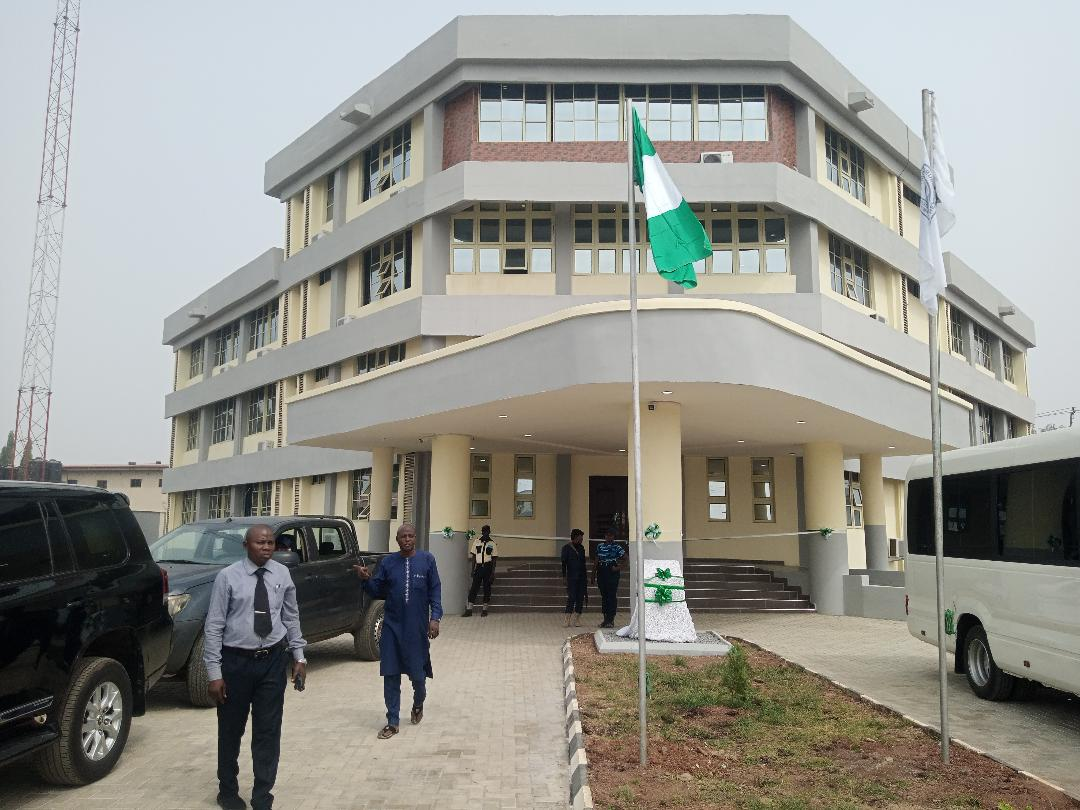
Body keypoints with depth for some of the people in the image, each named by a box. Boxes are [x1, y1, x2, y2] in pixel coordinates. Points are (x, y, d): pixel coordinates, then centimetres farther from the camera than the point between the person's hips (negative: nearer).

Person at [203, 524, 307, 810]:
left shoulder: (282, 574, 0)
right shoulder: (228, 576, -11)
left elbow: (291, 617, 8)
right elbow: (214, 626, -9)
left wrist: (298, 655, 5)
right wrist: (214, 672, -11)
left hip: (273, 660, 2)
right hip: (236, 661, -2)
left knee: (268, 731, 7)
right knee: (231, 730, 14)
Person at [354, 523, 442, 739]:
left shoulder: (427, 559, -3)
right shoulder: (387, 562, 2)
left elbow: (435, 591, -1)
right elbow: (377, 592, 7)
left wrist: (435, 618, -10)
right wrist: (366, 579, -12)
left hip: (417, 627, -1)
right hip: (392, 626, 2)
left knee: (418, 673, 7)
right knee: (390, 675, 2)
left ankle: (418, 705, 38)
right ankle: (392, 722, 14)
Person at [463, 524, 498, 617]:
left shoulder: (492, 544, 1)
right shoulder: (477, 542, 7)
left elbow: (494, 559, 0)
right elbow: (474, 556, 10)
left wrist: (493, 572, -7)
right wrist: (473, 569, 4)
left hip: (487, 567, -1)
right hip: (478, 567, 2)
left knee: (487, 588, 3)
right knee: (474, 588, -2)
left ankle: (484, 609, 12)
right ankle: (469, 609, -2)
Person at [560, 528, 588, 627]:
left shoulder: (581, 548, 13)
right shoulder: (566, 548, -3)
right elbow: (564, 563, -5)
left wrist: (585, 576, 13)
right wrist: (564, 576, -11)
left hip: (581, 577, 5)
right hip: (571, 577, -5)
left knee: (580, 597, 2)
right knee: (571, 597, -10)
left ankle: (577, 619, 8)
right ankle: (567, 620, -7)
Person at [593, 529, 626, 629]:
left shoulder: (617, 547, -3)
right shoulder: (600, 546, 10)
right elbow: (596, 562, 13)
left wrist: (618, 567, -10)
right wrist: (593, 574, 11)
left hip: (612, 573, -5)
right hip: (601, 573, 5)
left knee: (612, 596, -4)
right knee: (604, 596, 9)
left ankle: (611, 619, -1)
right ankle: (605, 618, 17)